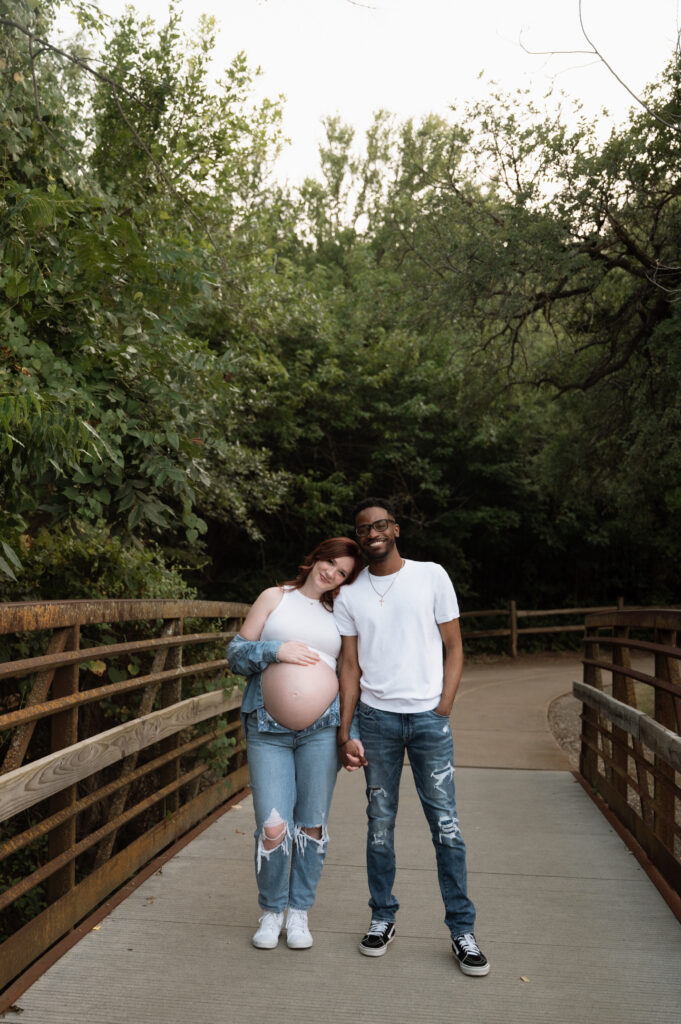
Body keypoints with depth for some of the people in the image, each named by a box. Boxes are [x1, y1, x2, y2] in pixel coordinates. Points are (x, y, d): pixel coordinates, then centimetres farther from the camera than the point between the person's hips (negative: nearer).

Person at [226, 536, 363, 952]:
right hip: (267, 729, -1)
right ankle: (272, 911, 18)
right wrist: (276, 649, -12)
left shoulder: (339, 615, 14)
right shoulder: (275, 597, 10)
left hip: (321, 729, 2)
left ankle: (299, 912, 23)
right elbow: (236, 652, 6)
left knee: (311, 824, 4)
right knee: (273, 827, -6)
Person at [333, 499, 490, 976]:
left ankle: (462, 929, 12)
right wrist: (345, 733, 0)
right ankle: (383, 917, 24)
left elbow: (454, 648, 4)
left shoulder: (431, 576, 2)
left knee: (446, 824, 0)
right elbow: (350, 667, 7)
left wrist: (443, 711, -4)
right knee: (380, 824, 8)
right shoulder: (349, 595, 7)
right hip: (376, 717, 2)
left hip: (429, 716, -1)